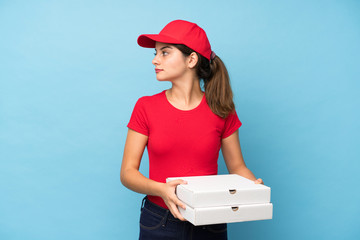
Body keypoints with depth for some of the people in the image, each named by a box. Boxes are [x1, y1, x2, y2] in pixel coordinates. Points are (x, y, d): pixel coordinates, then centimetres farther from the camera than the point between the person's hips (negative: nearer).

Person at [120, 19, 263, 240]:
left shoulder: (221, 110, -4)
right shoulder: (146, 107, -5)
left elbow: (237, 166, 4)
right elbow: (127, 172, -6)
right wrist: (161, 189, -24)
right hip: (158, 222, 0)